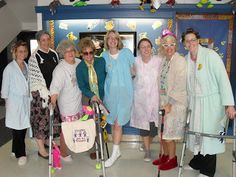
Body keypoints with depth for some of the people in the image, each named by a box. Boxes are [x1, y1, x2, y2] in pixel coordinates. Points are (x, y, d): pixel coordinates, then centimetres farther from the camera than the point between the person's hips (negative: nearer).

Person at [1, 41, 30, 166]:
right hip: (15, 102, -5)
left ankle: (16, 150, 29)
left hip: (26, 101, 5)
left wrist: (30, 98, 7)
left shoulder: (27, 66, 7)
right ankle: (20, 154, 14)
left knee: (23, 127, 10)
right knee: (17, 129, 0)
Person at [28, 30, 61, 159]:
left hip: (53, 91, 6)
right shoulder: (34, 57, -10)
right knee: (41, 118, 1)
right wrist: (45, 92, -16)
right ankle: (41, 149, 12)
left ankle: (47, 141, 33)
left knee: (52, 117, 14)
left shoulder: (54, 54, 7)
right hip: (41, 93, -6)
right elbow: (34, 78, -12)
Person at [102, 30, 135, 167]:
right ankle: (117, 149, 25)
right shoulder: (104, 56, 5)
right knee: (113, 122, 8)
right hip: (110, 92, 3)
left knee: (118, 123, -6)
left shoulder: (126, 52, -1)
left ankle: (115, 152, 4)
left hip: (125, 92, -2)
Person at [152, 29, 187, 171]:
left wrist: (170, 103, -18)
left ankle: (172, 159, 21)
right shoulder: (163, 60, 9)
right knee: (162, 131, 14)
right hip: (163, 101, 7)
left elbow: (180, 86, -18)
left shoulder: (180, 61, -13)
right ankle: (165, 155, 33)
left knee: (168, 133, 2)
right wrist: (162, 102, 6)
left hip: (175, 103, -7)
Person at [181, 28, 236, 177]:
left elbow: (223, 79, -17)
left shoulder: (210, 55, -14)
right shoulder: (186, 59, 4)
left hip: (211, 102, -5)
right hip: (194, 102, 5)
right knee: (196, 132, 14)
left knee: (209, 134, 4)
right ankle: (197, 163, 35)